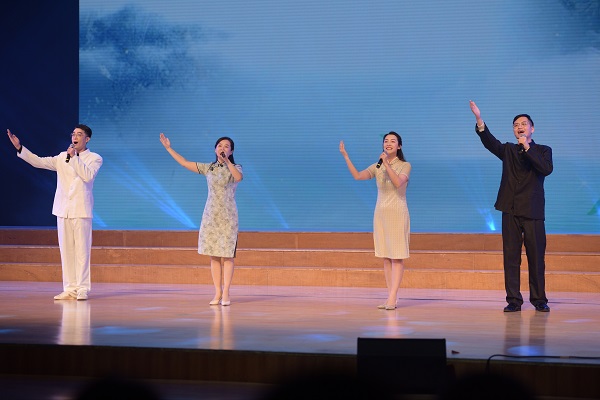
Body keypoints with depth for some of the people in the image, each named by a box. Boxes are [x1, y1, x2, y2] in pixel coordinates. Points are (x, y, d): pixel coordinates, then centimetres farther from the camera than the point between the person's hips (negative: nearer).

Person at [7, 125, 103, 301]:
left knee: (82, 250, -6)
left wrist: (74, 157, -16)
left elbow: (88, 175, -15)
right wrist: (20, 148, 0)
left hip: (81, 210, -4)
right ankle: (69, 289, 6)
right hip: (63, 210, 4)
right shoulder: (62, 158, 15)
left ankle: (82, 288, -4)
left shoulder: (94, 158, 3)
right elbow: (39, 161, 8)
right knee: (66, 250, 3)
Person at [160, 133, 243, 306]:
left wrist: (227, 161, -27)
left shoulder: (235, 167, 1)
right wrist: (168, 148, 10)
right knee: (214, 256, 2)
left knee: (227, 256, -5)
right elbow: (184, 163, 11)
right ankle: (217, 293, 6)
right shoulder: (208, 168, 9)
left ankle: (225, 294, -2)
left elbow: (238, 177, -23)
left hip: (228, 216, -3)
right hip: (210, 215, 3)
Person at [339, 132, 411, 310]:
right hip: (381, 213, 5)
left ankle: (392, 298, -14)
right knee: (386, 257, 5)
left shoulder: (405, 166, -1)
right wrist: (345, 156, -11)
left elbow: (398, 183, -20)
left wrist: (387, 164, -21)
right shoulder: (377, 167, 9)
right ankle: (391, 297, 8)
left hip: (397, 214, -5)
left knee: (396, 256, -8)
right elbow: (357, 176, -6)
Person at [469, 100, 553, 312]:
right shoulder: (508, 150, 14)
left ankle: (539, 299, 8)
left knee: (536, 257, -1)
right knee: (511, 257, 0)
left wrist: (528, 148, -15)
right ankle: (514, 300, 4)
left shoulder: (542, 150, 9)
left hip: (533, 211, -2)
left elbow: (546, 169, -11)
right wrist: (479, 120, -19)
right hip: (511, 211, 2)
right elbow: (490, 142, -4)